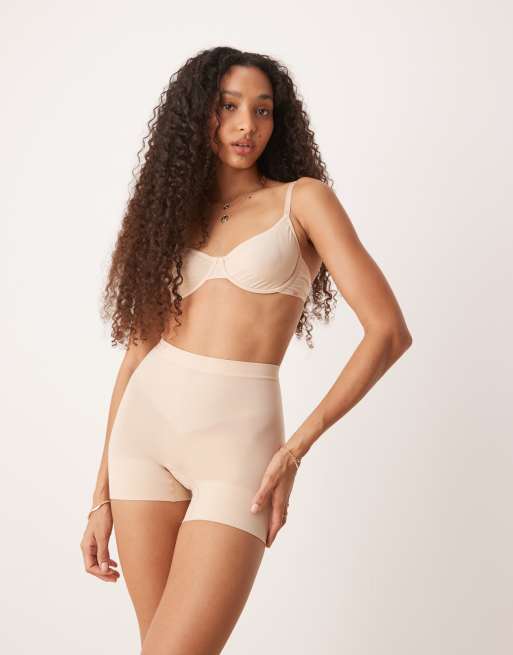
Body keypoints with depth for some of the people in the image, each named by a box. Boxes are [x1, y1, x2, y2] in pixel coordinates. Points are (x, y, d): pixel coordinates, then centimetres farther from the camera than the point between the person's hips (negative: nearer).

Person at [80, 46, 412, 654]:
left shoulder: (303, 198, 2)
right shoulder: (175, 210, 14)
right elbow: (139, 347, 10)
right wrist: (102, 496, 6)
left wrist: (296, 448, -10)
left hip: (237, 435, -4)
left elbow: (389, 331, -6)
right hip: (145, 423, 4)